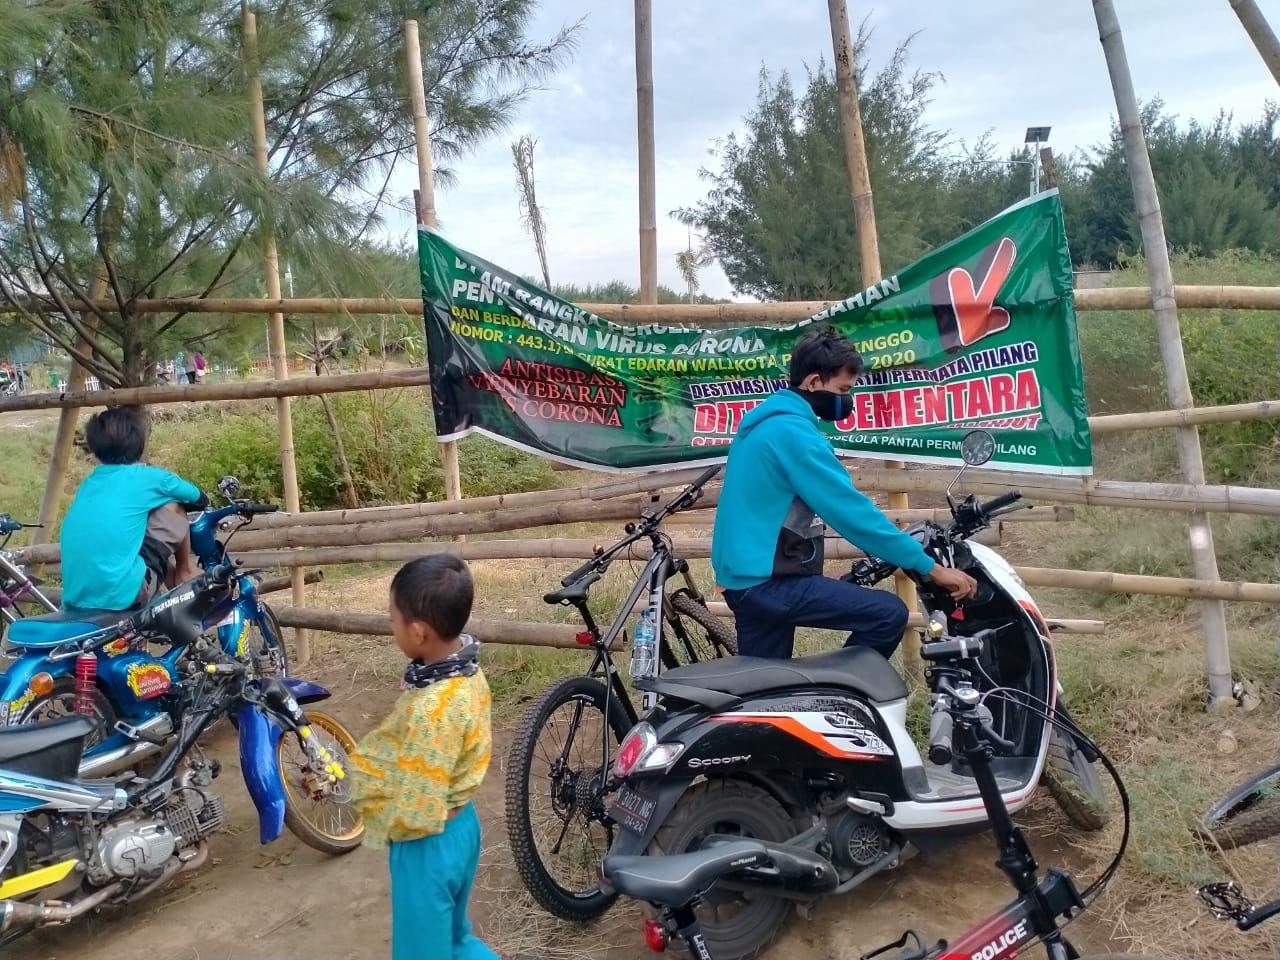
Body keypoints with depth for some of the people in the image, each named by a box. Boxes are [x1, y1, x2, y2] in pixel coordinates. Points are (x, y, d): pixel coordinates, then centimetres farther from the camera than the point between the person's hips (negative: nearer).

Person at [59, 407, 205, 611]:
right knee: (174, 506, 10)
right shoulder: (147, 477, 1)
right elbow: (200, 499, 17)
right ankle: (186, 571, 29)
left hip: (77, 598, 7)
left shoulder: (89, 483, 16)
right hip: (121, 593, -6)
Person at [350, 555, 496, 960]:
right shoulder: (467, 672, -7)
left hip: (428, 843, -8)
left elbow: (416, 813, -28)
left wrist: (367, 800, -10)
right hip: (461, 823, 8)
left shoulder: (431, 710, -34)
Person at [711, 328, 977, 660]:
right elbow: (852, 512, -20)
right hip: (768, 580, -10)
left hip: (743, 574, 10)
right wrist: (931, 567, -16)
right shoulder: (794, 433, -18)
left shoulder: (768, 420, 14)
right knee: (889, 614, -12)